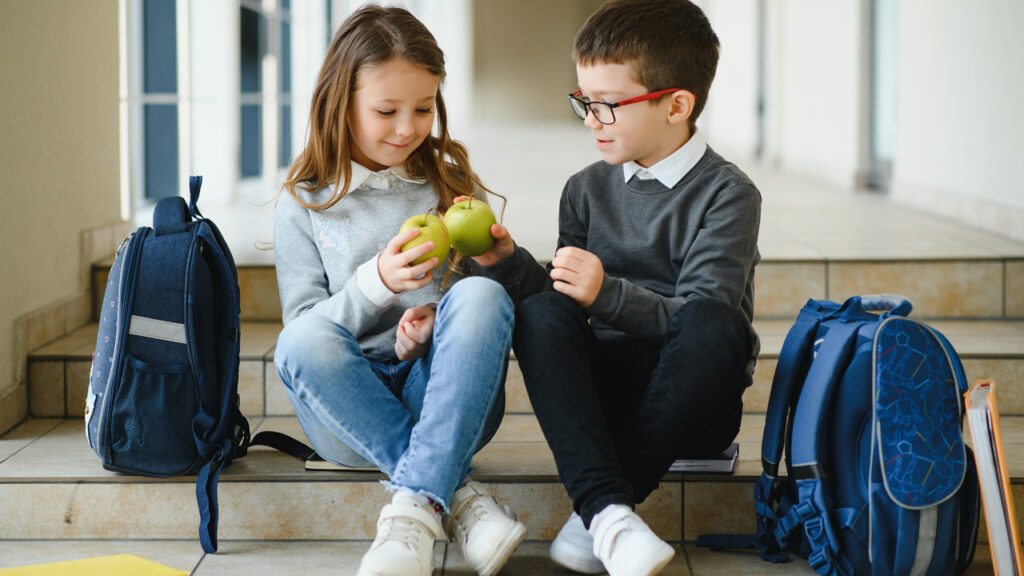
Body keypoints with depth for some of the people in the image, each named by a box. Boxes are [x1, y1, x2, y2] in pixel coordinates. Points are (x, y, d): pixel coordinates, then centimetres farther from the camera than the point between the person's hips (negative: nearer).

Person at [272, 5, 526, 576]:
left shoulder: (452, 183, 12)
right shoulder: (305, 203, 7)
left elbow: (485, 305, 11)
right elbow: (305, 324, 2)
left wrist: (439, 323, -12)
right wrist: (375, 283, -16)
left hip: (451, 403, 1)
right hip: (351, 404, 0)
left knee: (483, 294, -30)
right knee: (302, 340, -33)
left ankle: (415, 508, -40)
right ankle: (459, 495, -33)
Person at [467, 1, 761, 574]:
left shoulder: (726, 194, -6)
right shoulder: (588, 190, 10)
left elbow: (699, 316, -17)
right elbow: (560, 298, 11)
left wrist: (609, 295, -29)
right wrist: (509, 262, -7)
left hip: (690, 406, -3)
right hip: (605, 393, 4)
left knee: (712, 322, -35)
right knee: (541, 313, -24)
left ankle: (591, 516, -29)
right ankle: (609, 511, -38)